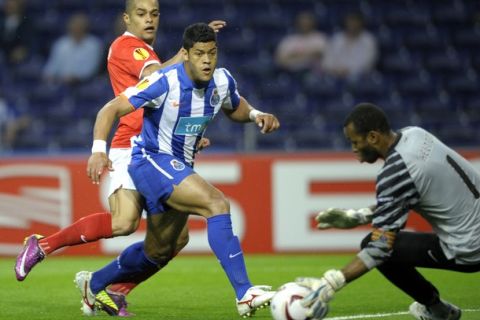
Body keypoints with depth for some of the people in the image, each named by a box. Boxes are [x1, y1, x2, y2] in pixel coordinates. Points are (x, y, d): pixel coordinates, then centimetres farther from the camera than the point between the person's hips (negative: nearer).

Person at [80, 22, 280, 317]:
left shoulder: (223, 81, -4)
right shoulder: (164, 83, -22)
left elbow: (235, 108, 19)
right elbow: (111, 109, -19)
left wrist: (256, 115, -3)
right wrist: (99, 149, -34)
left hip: (180, 169, 8)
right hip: (152, 160, -8)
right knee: (217, 203, -29)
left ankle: (94, 284, 42)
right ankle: (245, 294, -34)